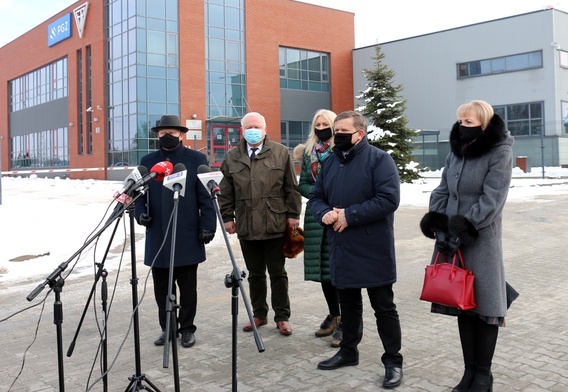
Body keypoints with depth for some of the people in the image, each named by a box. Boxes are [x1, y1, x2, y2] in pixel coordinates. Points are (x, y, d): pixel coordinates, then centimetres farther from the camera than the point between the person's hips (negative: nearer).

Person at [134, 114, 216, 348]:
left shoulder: (196, 160, 1)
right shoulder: (148, 162, 12)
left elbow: (206, 195, -2)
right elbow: (140, 193, 14)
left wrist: (207, 224, -9)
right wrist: (140, 213, -5)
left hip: (187, 238, -3)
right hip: (157, 238, 3)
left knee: (187, 287, 6)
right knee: (161, 288, 10)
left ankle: (187, 329, 20)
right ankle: (167, 328, 24)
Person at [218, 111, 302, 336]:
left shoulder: (281, 153, 1)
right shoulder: (232, 157, 7)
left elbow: (291, 188, 2)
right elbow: (226, 192, 9)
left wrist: (293, 214, -2)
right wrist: (227, 217, 5)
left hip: (275, 225, -2)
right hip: (246, 227, 2)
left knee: (277, 273, 8)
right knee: (255, 274, 13)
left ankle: (282, 317, 19)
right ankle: (259, 314, 26)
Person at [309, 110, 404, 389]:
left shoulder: (379, 159, -10)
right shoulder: (330, 162, 12)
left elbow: (389, 199, -21)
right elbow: (315, 197, 14)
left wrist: (349, 215, -21)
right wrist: (324, 213, -10)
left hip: (373, 249, -6)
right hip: (341, 248, 6)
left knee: (383, 307, 3)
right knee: (348, 303, 19)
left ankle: (393, 361, 16)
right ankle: (348, 351, 35)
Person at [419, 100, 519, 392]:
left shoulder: (500, 153, -8)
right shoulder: (456, 151, 12)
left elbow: (491, 200, -15)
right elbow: (442, 190, 11)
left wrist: (464, 229, -18)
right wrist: (436, 221, -4)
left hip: (482, 240, -5)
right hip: (453, 237, 6)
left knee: (483, 304, 1)